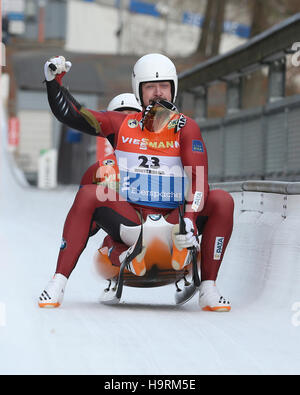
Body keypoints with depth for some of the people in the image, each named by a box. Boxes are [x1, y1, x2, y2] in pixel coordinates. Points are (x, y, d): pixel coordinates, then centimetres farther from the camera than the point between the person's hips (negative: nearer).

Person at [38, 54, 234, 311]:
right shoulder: (123, 125, 8)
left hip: (172, 218, -1)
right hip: (129, 218, 1)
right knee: (88, 194, -26)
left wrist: (189, 219, -27)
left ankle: (208, 290, -24)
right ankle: (58, 285, -30)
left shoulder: (185, 128, 3)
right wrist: (54, 80, -9)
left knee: (222, 200, -24)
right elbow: (69, 114, 7)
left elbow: (198, 181, -9)